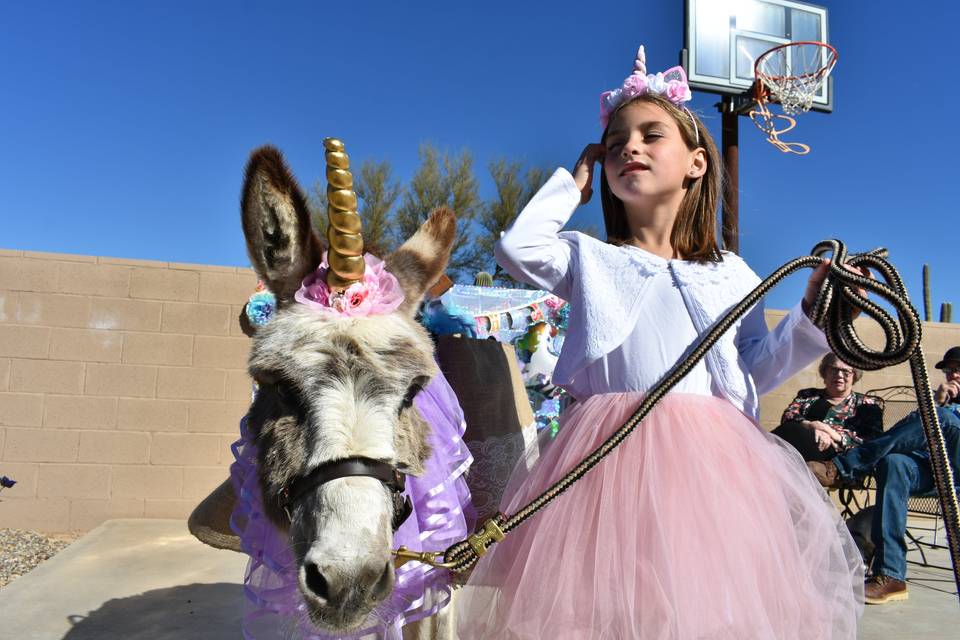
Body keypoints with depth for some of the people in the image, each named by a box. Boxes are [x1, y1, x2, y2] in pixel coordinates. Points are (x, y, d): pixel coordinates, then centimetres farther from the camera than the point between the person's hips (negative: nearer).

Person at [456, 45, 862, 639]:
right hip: (612, 450, -1)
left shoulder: (731, 273, 15)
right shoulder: (590, 259, 12)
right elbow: (517, 246, -2)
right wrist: (573, 183, 12)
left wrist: (811, 317, 3)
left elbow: (756, 369, 17)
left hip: (710, 455, 2)